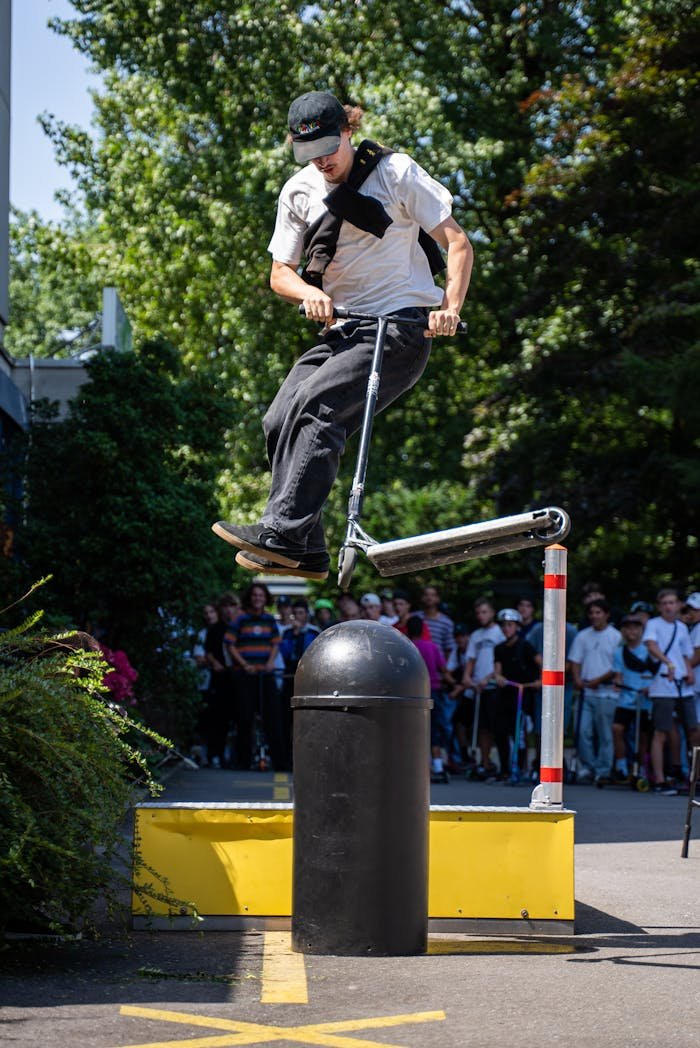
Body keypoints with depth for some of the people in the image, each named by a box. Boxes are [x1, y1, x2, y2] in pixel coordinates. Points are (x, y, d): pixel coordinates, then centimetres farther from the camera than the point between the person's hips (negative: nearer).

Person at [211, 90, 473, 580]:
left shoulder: (395, 172, -7)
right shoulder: (299, 191, 6)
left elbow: (458, 243, -7)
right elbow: (280, 273, 8)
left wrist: (451, 308, -22)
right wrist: (310, 292, -15)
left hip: (402, 325, -6)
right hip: (343, 329, 6)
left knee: (315, 404, -26)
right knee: (280, 419, -12)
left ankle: (282, 534, -30)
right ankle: (305, 554, -5)